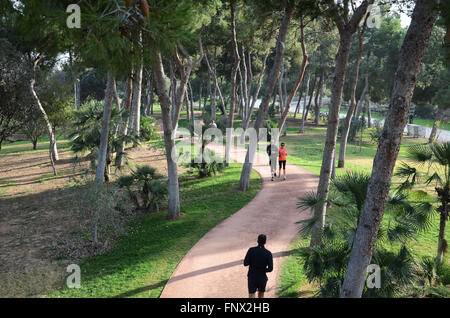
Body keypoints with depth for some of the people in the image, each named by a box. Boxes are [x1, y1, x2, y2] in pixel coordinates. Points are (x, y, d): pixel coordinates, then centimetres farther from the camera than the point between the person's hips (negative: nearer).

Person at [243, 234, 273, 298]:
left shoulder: (251, 250, -11)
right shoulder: (268, 253, -12)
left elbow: (245, 263, -13)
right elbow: (270, 268, -15)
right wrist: (263, 270, 6)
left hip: (252, 277, 0)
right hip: (262, 277, 0)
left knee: (251, 296, 2)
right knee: (261, 295, 24)